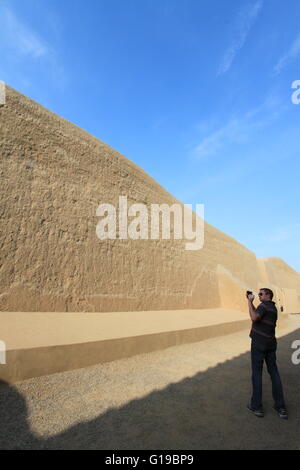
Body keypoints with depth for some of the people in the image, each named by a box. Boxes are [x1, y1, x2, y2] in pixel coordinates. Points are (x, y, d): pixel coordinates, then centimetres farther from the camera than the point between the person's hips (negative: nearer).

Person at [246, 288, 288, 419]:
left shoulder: (264, 306, -14)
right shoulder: (273, 308, 11)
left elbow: (254, 317, -29)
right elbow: (257, 313, 19)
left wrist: (250, 301, -20)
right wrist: (250, 301, 12)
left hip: (259, 344, -7)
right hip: (271, 344, 7)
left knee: (257, 373, 2)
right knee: (274, 372, 12)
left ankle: (256, 406, 9)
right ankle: (280, 407, 17)